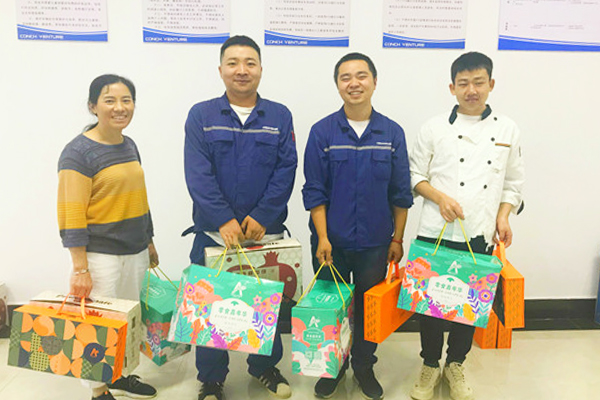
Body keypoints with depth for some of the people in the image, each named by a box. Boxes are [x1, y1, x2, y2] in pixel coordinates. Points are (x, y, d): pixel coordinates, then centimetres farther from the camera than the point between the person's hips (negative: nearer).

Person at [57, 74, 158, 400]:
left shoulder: (129, 145, 10)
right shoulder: (78, 151, -13)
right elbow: (71, 215, -16)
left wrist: (149, 242, 21)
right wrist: (80, 268, -19)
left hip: (134, 253, 7)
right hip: (100, 256, -7)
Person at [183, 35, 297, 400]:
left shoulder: (280, 116, 5)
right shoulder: (201, 116, 1)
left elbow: (286, 171, -3)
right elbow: (198, 175, -8)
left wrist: (262, 216, -14)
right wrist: (224, 220, -18)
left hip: (267, 232, 1)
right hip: (214, 233, -1)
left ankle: (266, 367, 37)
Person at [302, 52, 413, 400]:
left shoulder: (393, 133, 0)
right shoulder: (322, 132, -4)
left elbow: (401, 193, 3)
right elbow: (314, 191, -4)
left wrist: (398, 239, 3)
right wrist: (322, 237, -9)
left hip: (375, 242, 1)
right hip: (332, 242, -1)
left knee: (370, 306, 14)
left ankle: (364, 366, 37)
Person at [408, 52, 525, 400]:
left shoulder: (508, 130, 7)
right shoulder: (436, 128, 1)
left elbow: (513, 184, 12)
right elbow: (416, 175, 4)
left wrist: (503, 216, -3)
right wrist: (439, 197, -12)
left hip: (481, 237, 2)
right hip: (436, 233, -1)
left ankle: (455, 364, 34)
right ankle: (430, 365, 28)